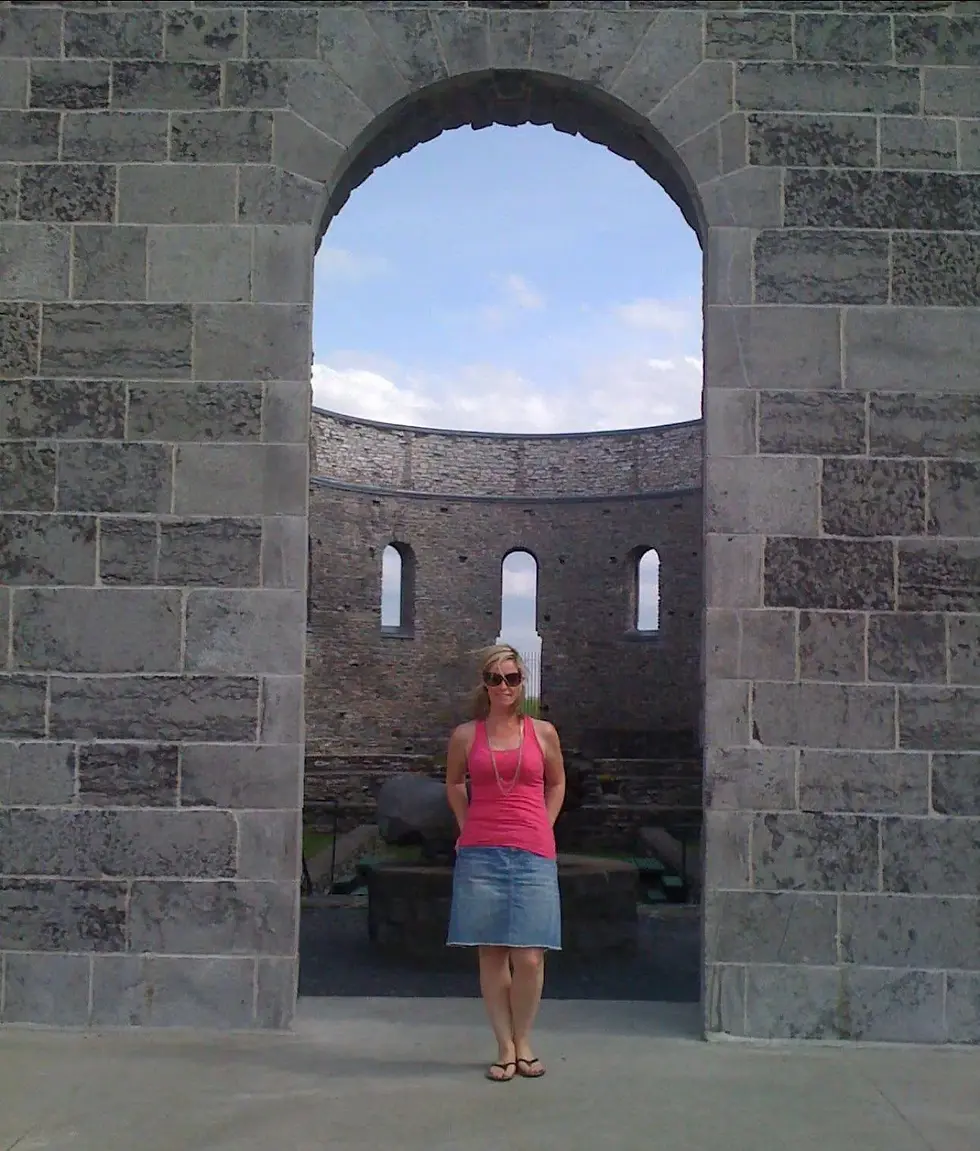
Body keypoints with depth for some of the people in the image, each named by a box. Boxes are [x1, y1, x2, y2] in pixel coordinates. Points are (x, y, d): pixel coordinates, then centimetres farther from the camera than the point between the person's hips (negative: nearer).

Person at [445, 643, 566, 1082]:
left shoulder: (543, 733, 5)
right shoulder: (466, 735, 5)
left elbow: (556, 783, 20)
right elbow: (454, 783, 21)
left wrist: (541, 828, 11)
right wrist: (467, 826, 11)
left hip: (533, 856, 0)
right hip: (480, 855, 0)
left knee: (529, 958, -3)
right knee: (491, 955, 4)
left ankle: (523, 1042, 17)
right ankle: (505, 1048, 15)